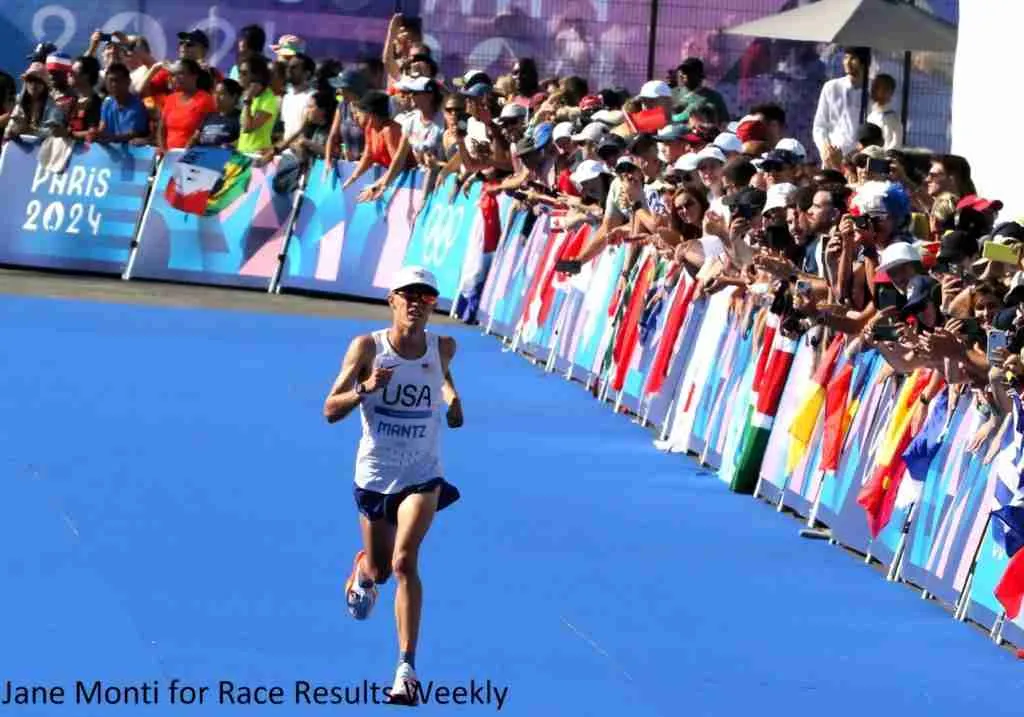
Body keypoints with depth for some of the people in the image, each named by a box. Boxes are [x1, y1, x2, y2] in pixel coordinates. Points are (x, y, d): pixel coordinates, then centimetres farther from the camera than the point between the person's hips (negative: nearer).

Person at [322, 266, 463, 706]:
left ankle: (407, 669, -21)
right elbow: (330, 411, -14)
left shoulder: (442, 348, -5)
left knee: (404, 562, -21)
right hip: (374, 475, 1)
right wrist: (365, 389, -33)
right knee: (379, 571, 16)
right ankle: (363, 567, 58)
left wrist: (451, 397, -2)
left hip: (422, 476, -1)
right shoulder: (367, 348, -11)